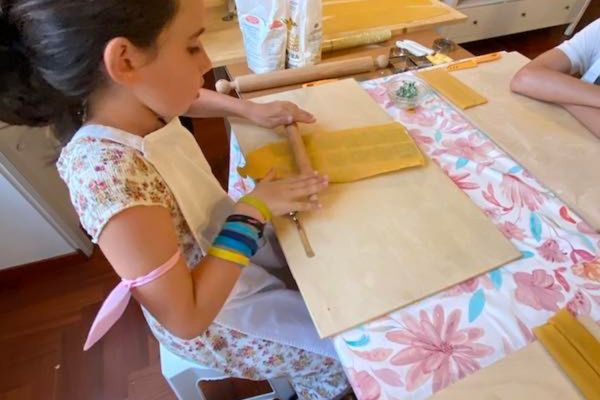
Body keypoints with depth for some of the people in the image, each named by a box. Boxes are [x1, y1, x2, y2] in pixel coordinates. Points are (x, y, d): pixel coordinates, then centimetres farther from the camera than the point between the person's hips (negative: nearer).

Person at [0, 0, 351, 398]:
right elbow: (187, 318, -31)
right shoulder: (112, 176, -39)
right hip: (209, 319, -7)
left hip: (222, 255, 7)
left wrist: (252, 110, -2)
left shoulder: (138, 110, -15)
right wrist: (253, 211, -28)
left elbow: (189, 97, 11)